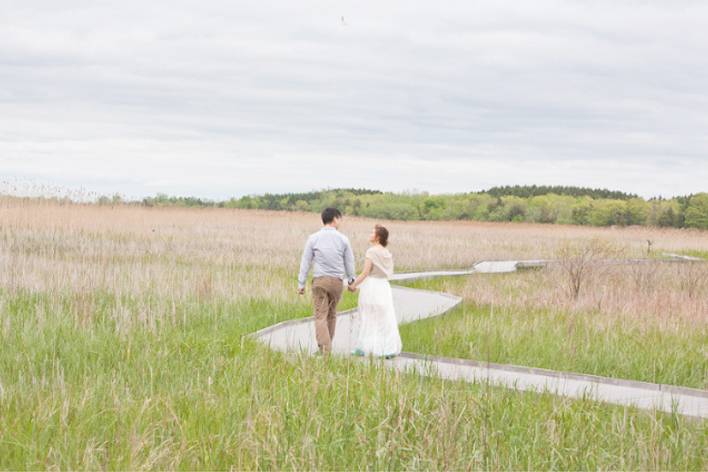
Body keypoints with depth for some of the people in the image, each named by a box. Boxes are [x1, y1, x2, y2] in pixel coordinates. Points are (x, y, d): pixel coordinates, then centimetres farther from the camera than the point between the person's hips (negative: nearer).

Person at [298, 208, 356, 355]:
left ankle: (324, 349, -18)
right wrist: (352, 281, 22)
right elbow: (349, 262, 7)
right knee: (332, 314, 17)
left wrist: (301, 283, 3)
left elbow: (305, 262, -2)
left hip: (319, 281, -1)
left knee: (320, 316, -4)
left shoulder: (313, 238, -2)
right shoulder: (343, 239, 0)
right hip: (337, 281, 1)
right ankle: (327, 346, 23)